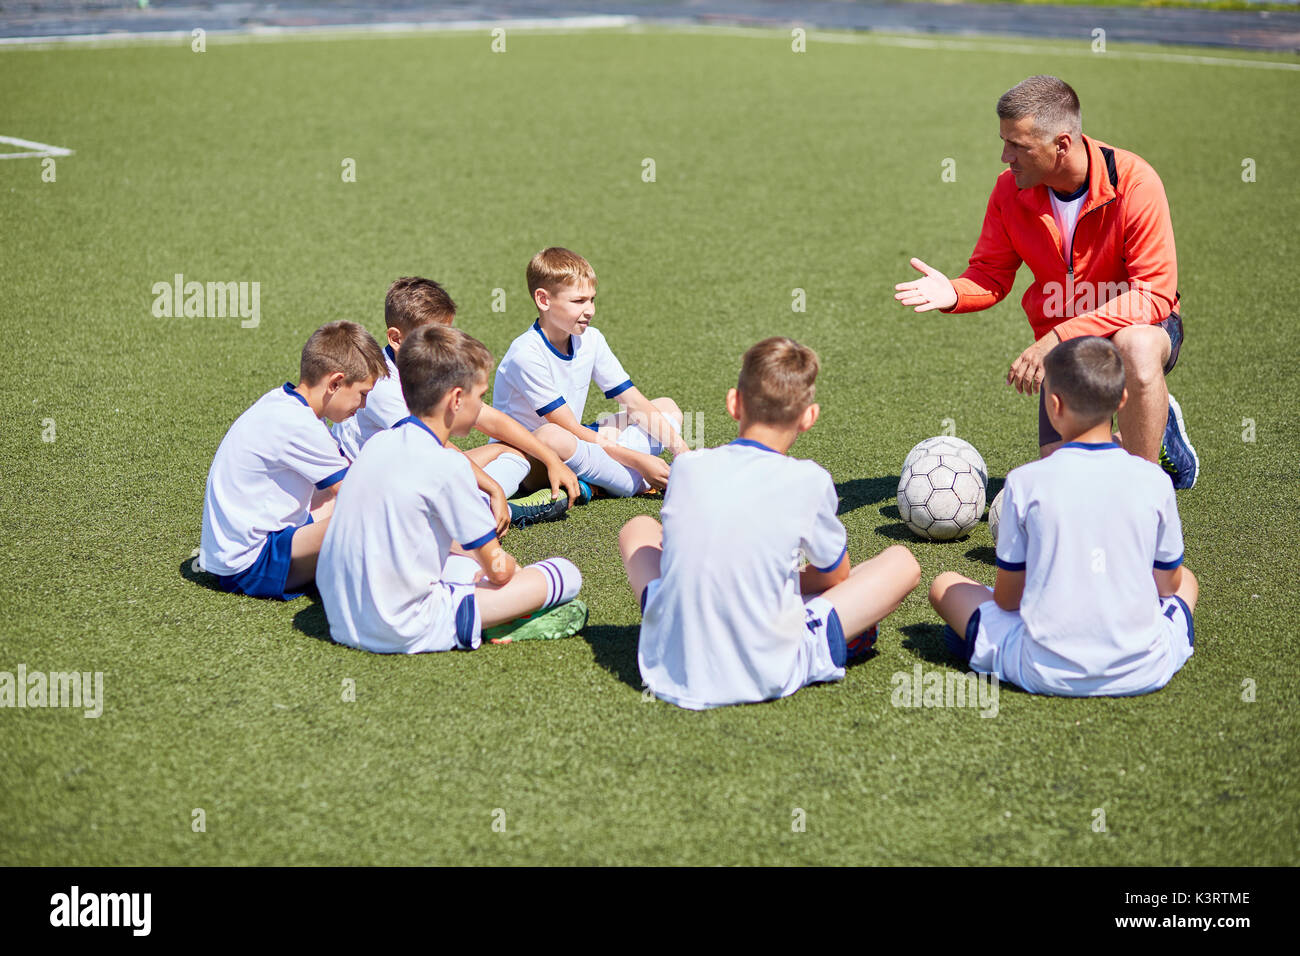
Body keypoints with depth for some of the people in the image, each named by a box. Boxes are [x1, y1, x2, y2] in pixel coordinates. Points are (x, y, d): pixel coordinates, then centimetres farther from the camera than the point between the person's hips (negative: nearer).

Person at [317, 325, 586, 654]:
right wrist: (510, 565, 17)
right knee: (565, 573, -6)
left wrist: (480, 558, 25)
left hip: (343, 622, 8)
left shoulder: (377, 443, 9)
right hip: (406, 632, -8)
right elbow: (498, 569, -7)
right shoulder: (446, 465, -14)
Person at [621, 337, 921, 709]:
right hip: (765, 678, -3)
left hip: (669, 669, 3)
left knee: (639, 528, 29)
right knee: (902, 561, 7)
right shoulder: (810, 481, -8)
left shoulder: (685, 467, -1)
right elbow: (837, 576, 9)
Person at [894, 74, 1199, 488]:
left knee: (1136, 346, -42)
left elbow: (1153, 294, -26)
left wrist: (1058, 338, -34)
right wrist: (953, 293, -25)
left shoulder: (1134, 182, -22)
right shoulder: (1010, 191, -9)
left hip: (1141, 326, -4)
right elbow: (991, 274, 0)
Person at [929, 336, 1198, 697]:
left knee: (945, 585, 20)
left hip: (1046, 675, -1)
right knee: (1186, 579, 32)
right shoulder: (1153, 481, -4)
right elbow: (1168, 584, 10)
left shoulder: (1025, 482, -9)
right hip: (1144, 672, 1)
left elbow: (1006, 598, -1)